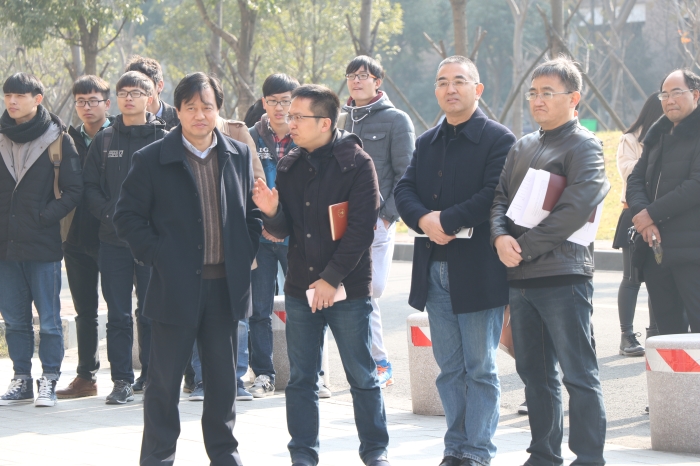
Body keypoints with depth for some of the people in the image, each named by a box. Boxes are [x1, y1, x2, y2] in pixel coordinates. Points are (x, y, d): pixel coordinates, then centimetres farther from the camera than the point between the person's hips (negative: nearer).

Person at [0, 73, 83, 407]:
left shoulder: (57, 139, -2)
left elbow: (73, 190, -2)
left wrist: (45, 216, -11)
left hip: (43, 244, -4)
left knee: (49, 319, -1)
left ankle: (49, 381, 6)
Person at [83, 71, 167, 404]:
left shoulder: (163, 140, 2)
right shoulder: (103, 142, 10)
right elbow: (90, 187, 6)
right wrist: (111, 214, -9)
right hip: (113, 241, 2)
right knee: (118, 314, 3)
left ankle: (151, 376, 11)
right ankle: (122, 380, 6)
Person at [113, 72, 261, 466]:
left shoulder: (239, 156, 8)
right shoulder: (153, 159, -3)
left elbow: (253, 211, 15)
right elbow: (128, 215, 0)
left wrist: (246, 253, 3)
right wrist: (156, 255, -9)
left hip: (226, 285, 3)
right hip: (176, 285, -3)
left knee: (224, 379, 10)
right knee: (165, 379, 3)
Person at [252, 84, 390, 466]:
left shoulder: (356, 163, -7)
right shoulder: (289, 166, 9)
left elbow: (361, 228, -12)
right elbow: (284, 230, 11)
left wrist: (332, 278, -16)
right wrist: (271, 212, -12)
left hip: (348, 290, -5)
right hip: (300, 289, 5)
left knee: (362, 376, 3)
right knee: (301, 379, 7)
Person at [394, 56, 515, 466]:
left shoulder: (499, 139, -4)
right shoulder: (427, 143, 17)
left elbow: (494, 195, -16)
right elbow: (404, 190, 7)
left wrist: (446, 221, -19)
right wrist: (423, 219, -13)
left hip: (479, 270, -6)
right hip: (434, 270, 6)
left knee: (480, 368, -1)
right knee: (450, 368, 11)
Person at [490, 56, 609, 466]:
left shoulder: (584, 146, -5)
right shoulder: (523, 147, 17)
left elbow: (576, 211, -16)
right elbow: (500, 198, 14)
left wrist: (525, 247, -14)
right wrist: (501, 237, -7)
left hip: (564, 277, -7)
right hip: (521, 279, 7)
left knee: (579, 375, -4)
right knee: (535, 372, 12)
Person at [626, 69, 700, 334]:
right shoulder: (658, 136, 19)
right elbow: (636, 180, 12)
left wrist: (652, 213, -13)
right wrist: (642, 215, -8)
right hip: (656, 250, 8)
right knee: (667, 326, 11)